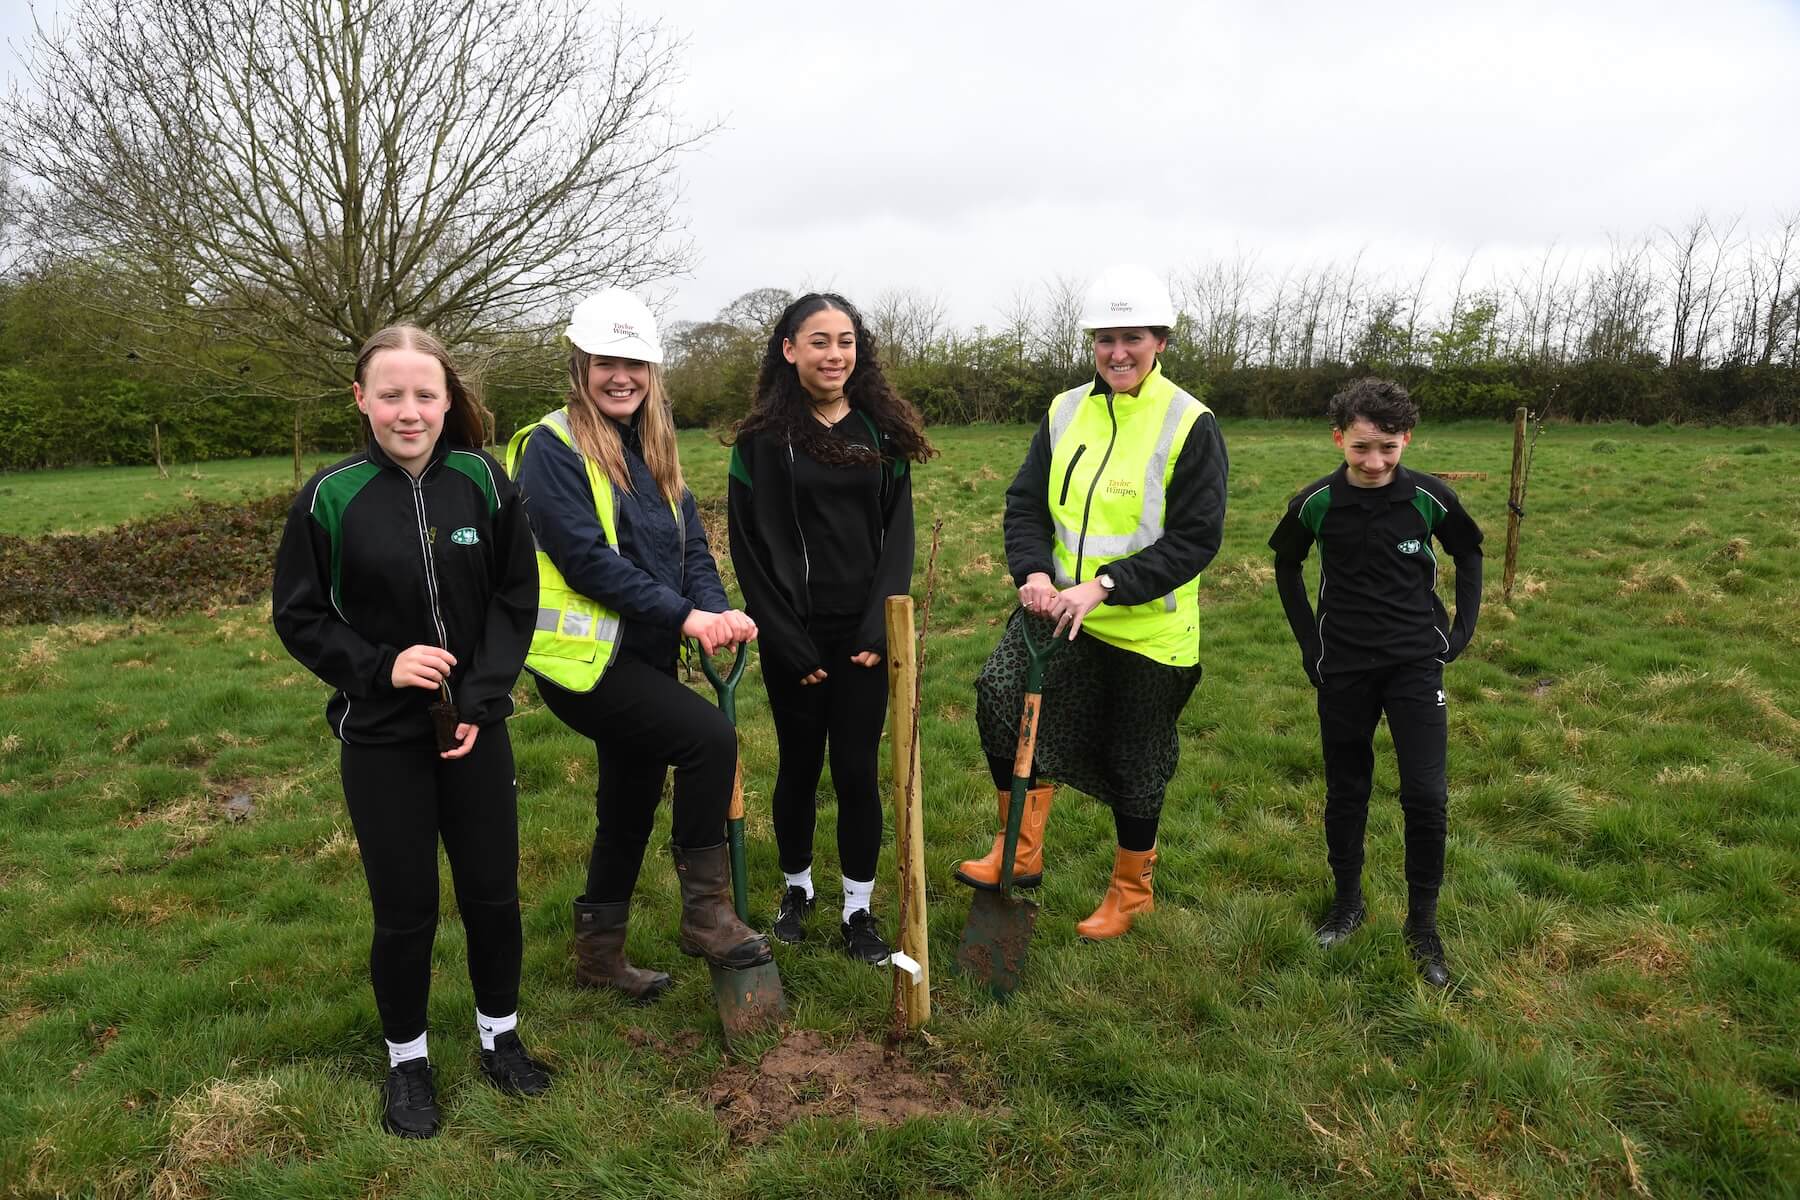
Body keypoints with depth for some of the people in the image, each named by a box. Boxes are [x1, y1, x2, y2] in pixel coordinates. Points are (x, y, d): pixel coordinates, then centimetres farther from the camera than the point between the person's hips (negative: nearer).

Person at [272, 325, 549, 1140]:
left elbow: (515, 598, -1)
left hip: (474, 728, 2)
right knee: (405, 909, 8)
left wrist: (481, 701, -10)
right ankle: (406, 1060, 32)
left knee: (493, 892, 11)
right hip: (380, 740, -1)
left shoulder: (482, 482, -6)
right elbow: (299, 617, -2)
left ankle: (500, 1035, 35)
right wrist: (381, 668, -17)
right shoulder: (331, 497, -10)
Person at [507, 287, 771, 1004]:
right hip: (584, 656, -8)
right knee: (710, 737, -22)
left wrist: (716, 609, -15)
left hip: (647, 655, 8)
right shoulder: (552, 447, -10)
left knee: (631, 807, 15)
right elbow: (586, 557, -20)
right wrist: (682, 615, -24)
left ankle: (599, 954, 33)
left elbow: (691, 546, 5)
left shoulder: (653, 449, 12)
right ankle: (706, 913, -6)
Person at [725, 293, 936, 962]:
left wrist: (880, 627, -7)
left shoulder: (881, 431, 4)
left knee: (857, 770, 3)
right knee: (800, 765, 12)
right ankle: (797, 888, 34)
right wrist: (790, 645, -9)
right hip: (795, 638, -1)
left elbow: (899, 532, 4)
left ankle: (858, 910, 20)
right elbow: (751, 549, -5)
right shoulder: (764, 438, -4)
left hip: (864, 635, 2)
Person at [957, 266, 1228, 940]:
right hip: (1061, 607, 4)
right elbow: (1025, 503, 4)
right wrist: (1033, 572, -16)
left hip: (1147, 628, -3)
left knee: (1134, 764, 11)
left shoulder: (1191, 425, -11)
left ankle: (1131, 889, 37)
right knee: (1002, 692, -22)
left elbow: (1196, 538, -15)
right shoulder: (1066, 412, 3)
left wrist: (1106, 586, -25)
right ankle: (1021, 851, -3)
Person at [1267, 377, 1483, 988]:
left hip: (1415, 663, -1)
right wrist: (1308, 640, 6)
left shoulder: (1430, 498, -10)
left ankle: (1423, 924, 10)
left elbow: (1469, 554, 10)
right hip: (1343, 668, 1)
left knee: (1426, 796, -8)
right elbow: (1286, 564, 10)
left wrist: (1462, 629, 5)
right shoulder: (1317, 502, -9)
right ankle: (1347, 900, 31)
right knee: (1346, 790, 12)